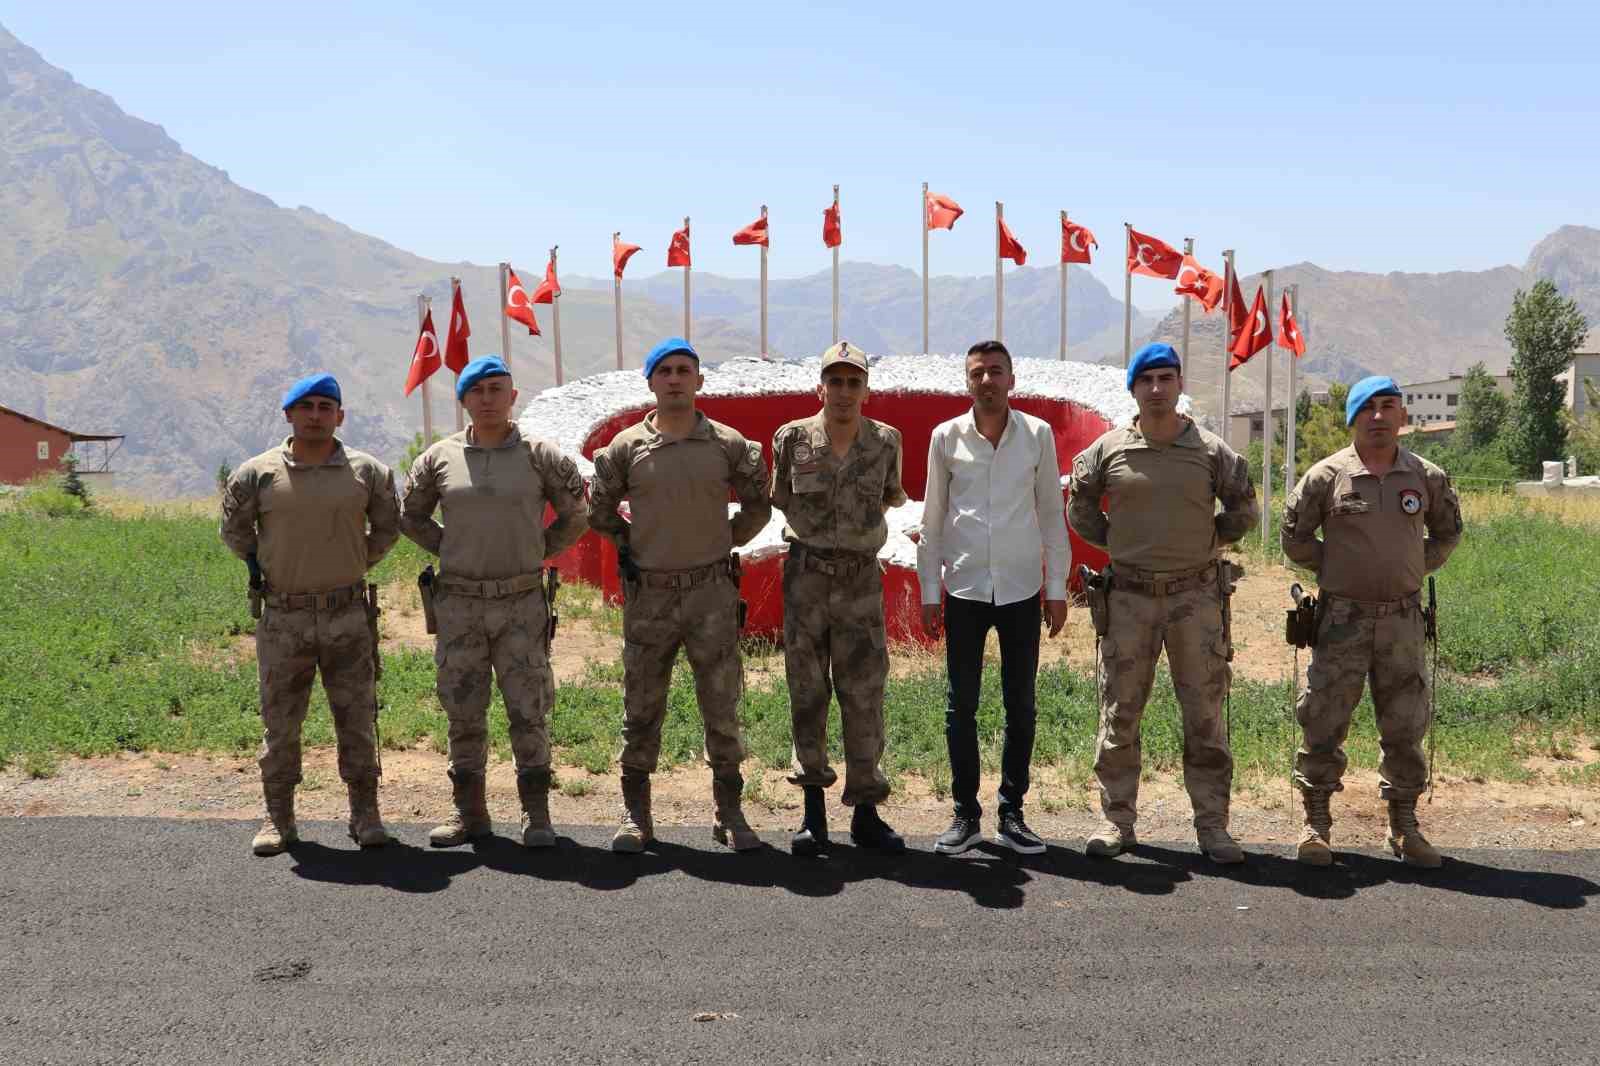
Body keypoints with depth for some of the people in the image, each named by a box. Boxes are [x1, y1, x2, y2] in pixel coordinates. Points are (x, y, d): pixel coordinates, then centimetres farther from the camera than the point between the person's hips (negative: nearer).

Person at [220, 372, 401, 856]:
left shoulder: (367, 471, 1)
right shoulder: (257, 473, -1)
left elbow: (387, 526, 16)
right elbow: (234, 529, 14)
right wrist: (266, 568, 14)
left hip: (348, 615, 0)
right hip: (283, 617, 0)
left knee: (357, 718, 4)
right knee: (279, 722, 7)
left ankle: (365, 814, 15)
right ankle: (278, 819, 18)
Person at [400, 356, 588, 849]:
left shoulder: (539, 455, -1)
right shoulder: (439, 458, 4)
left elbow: (576, 516, 8)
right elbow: (411, 516, 17)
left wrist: (537, 553, 2)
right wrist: (449, 550, 7)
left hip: (522, 603, -2)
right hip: (459, 604, 2)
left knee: (528, 713, 0)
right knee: (463, 713, 8)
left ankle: (536, 815, 10)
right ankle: (469, 813, 20)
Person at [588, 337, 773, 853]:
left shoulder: (728, 444, 1)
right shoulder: (626, 447, 1)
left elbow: (758, 505, 13)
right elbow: (599, 509, 15)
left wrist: (726, 541, 7)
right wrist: (626, 545, 9)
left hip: (712, 590, 0)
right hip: (648, 593, 1)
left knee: (722, 707, 4)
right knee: (641, 708, 7)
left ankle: (729, 811, 16)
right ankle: (635, 815, 18)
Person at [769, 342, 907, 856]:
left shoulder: (885, 441, 1)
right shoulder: (792, 438, -2)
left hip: (862, 578, 1)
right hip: (805, 576, 0)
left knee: (864, 693, 2)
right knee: (807, 691, 4)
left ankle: (865, 810, 13)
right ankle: (814, 811, 14)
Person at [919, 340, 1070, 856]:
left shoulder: (1038, 435, 1)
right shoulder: (946, 437, 2)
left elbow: (1051, 514, 5)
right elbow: (932, 518, 5)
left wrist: (1057, 588, 2)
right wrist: (928, 592, 3)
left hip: (1021, 588, 0)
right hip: (964, 589, 0)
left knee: (1020, 706, 6)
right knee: (961, 706, 3)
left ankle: (1012, 814, 16)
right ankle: (966, 814, 14)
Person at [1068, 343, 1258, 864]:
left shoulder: (1211, 451, 1)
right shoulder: (1107, 450, 1)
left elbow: (1244, 510, 12)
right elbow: (1080, 510, 14)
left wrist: (1208, 541, 8)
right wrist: (1115, 543, 10)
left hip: (1196, 596, 0)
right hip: (1129, 597, 1)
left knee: (1205, 716, 3)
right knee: (1119, 713, 5)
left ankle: (1212, 825, 12)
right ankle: (1117, 820, 16)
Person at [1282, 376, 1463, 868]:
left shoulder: (1427, 477, 3)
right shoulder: (1326, 476, -5)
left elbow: (1447, 531, 19)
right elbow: (1294, 535, 4)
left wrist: (1416, 569, 10)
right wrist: (1332, 569, 4)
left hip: (1404, 619, 3)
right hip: (1343, 618, -2)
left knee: (1405, 728, 9)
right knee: (1323, 725, 0)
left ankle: (1404, 827, 21)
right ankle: (1316, 825, 11)